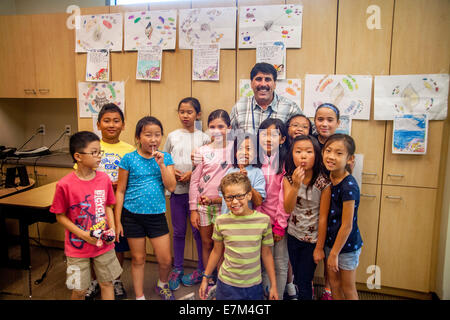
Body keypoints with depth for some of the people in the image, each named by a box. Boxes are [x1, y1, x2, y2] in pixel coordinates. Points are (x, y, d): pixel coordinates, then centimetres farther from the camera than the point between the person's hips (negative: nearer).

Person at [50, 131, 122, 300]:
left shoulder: (104, 179, -6)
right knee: (79, 290, 13)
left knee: (107, 283, 16)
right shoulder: (65, 185, -17)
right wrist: (84, 235, -16)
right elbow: (60, 216, -7)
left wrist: (111, 229, -6)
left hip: (104, 244, 3)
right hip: (78, 247, -3)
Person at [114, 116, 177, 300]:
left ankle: (162, 285, 38)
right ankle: (139, 296, 34)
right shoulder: (129, 159, -6)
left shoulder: (165, 158, 0)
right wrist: (117, 221, -3)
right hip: (132, 215, -1)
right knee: (138, 259, 13)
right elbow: (120, 191, -2)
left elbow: (171, 187, -8)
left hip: (157, 215, 2)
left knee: (165, 260, 6)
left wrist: (161, 164, -17)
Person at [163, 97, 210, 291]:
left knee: (199, 230, 6)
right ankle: (177, 269, 27)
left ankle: (202, 268, 23)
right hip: (177, 190, 2)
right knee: (178, 231, 12)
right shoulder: (172, 136, 7)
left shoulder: (203, 138, 0)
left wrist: (192, 174, -13)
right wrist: (172, 171, -7)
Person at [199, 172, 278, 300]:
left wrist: (273, 285, 5)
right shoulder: (221, 221, -8)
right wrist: (205, 278, 10)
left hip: (254, 285, 0)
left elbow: (266, 254, 0)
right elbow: (217, 251, 5)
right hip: (226, 284, 0)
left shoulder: (264, 220, -9)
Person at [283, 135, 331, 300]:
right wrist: (296, 185, -33)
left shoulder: (323, 183, -18)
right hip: (293, 236, 3)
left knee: (304, 283, 6)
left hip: (312, 239, -3)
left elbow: (323, 217, -12)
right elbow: (287, 209, -18)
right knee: (297, 279, 18)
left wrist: (319, 247, -7)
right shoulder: (288, 178, -8)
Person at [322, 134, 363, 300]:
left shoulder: (349, 186, -26)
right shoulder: (329, 178, -4)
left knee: (348, 289, 15)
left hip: (347, 245, -6)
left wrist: (334, 253, -13)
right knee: (334, 285, 21)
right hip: (331, 241, 6)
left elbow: (347, 226, -21)